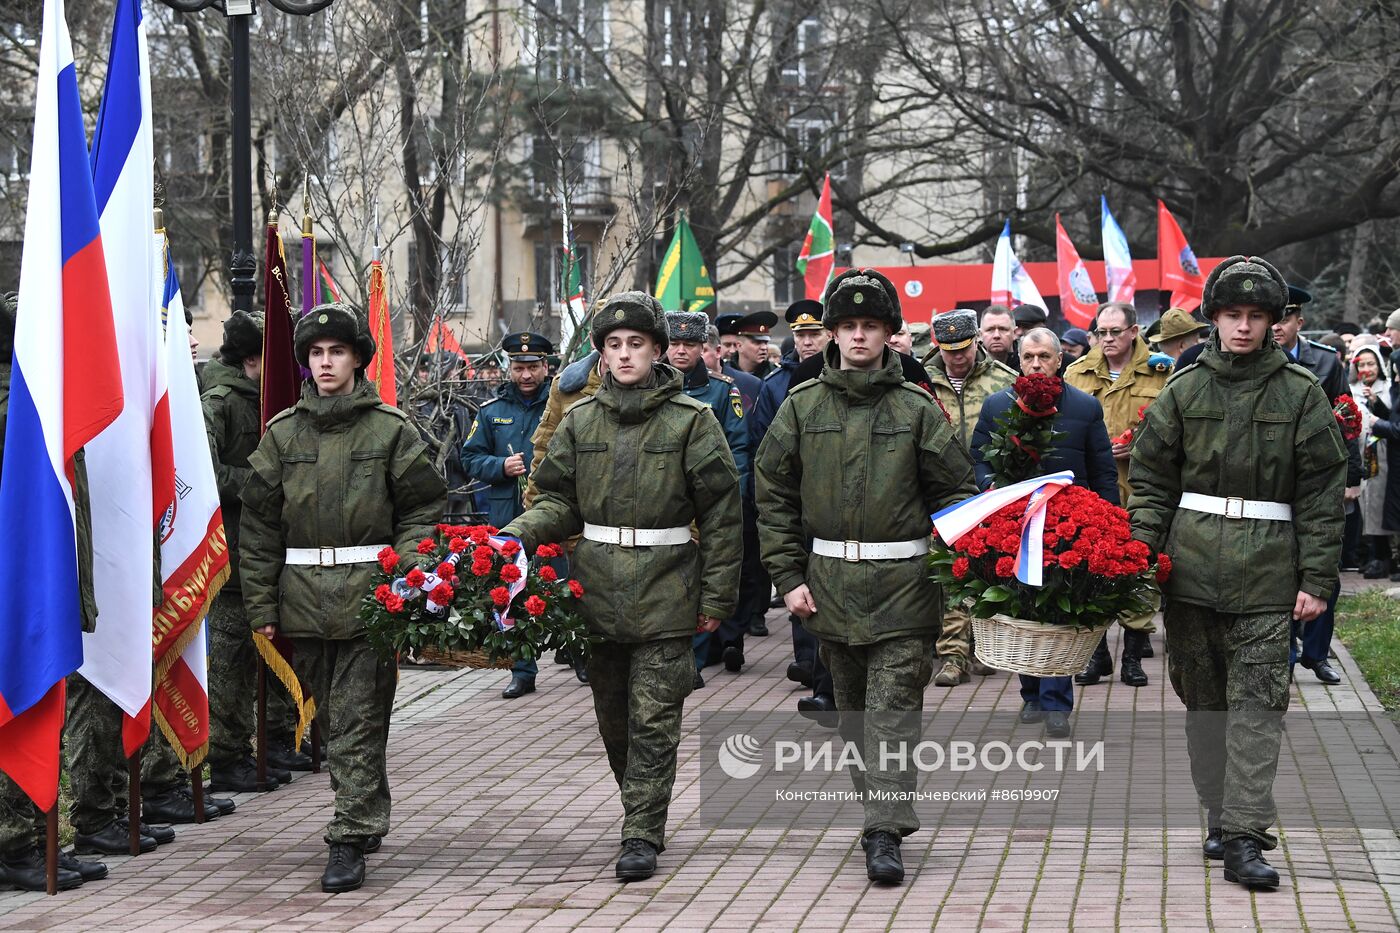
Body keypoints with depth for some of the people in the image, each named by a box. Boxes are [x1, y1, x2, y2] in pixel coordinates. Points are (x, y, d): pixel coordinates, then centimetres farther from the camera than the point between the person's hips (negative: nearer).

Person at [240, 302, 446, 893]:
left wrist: (407, 563, -12)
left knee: (359, 721, -7)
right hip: (304, 596, 4)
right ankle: (365, 816, 27)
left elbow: (423, 507, 5)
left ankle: (351, 840, -7)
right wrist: (261, 605, 5)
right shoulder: (283, 434, 8)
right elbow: (259, 524, 9)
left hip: (370, 594, -4)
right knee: (331, 718, 12)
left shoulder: (390, 430, 1)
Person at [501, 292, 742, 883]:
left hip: (665, 591, -4)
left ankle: (641, 835, -2)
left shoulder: (690, 420, -2)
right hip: (598, 589, 4)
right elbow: (560, 500, 12)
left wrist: (716, 597, -4)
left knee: (653, 720, -5)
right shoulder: (580, 420, 9)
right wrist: (518, 534, -8)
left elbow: (721, 513, -1)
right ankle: (642, 812, 30)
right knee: (614, 717, 12)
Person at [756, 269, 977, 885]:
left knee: (894, 707, -8)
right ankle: (883, 807, 25)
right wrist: (788, 575, 1)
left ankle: (884, 834, -11)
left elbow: (954, 492, 5)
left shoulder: (917, 409, 2)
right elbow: (774, 496, 7)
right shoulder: (802, 408, 6)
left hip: (904, 585, -3)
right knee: (853, 710, 11)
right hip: (830, 583, 3)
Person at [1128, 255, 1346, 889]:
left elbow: (1322, 496, 3)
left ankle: (1244, 838, -11)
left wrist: (1316, 580, -3)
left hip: (1268, 574, -2)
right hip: (1190, 568, 3)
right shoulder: (1184, 390, 8)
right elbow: (1151, 482, 11)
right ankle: (1221, 817, 22)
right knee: (1203, 700, 9)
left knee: (1257, 703, -9)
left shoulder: (1301, 394, 3)